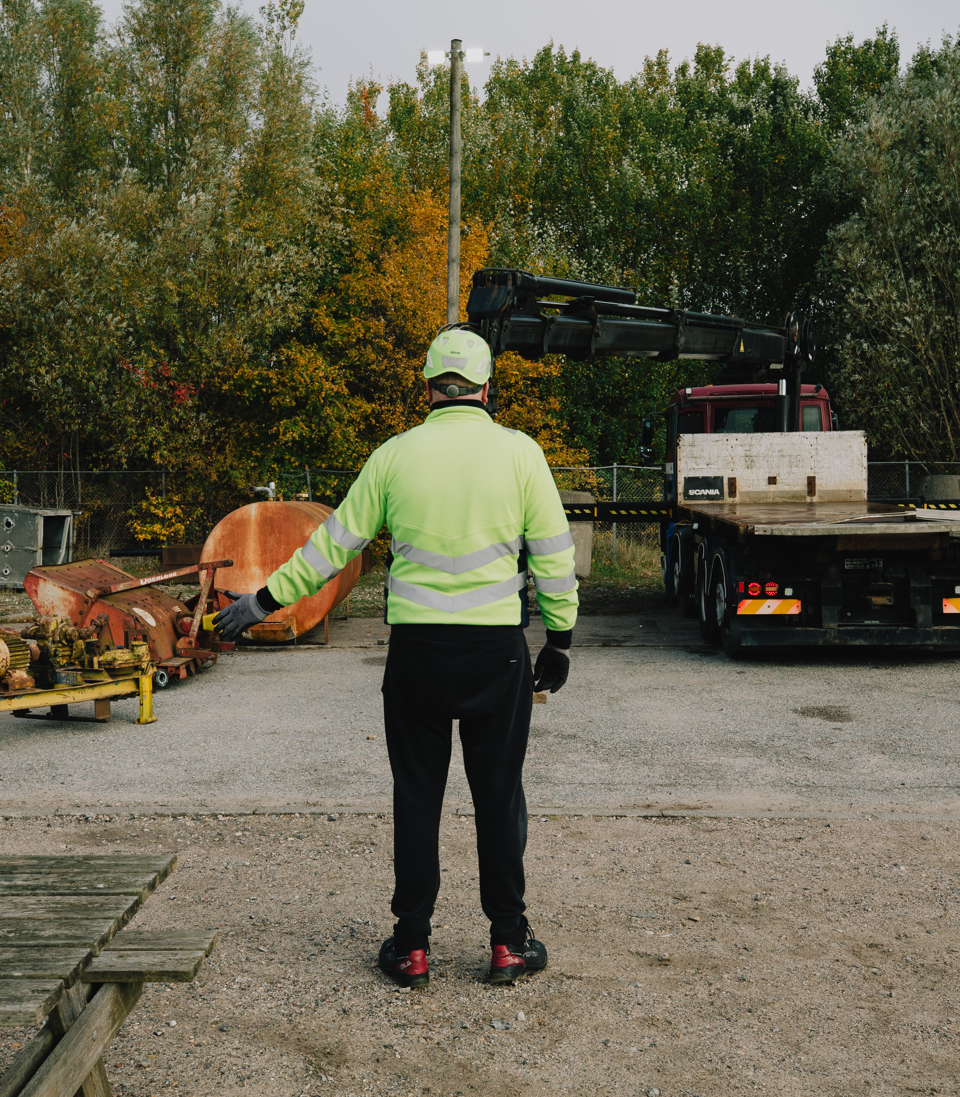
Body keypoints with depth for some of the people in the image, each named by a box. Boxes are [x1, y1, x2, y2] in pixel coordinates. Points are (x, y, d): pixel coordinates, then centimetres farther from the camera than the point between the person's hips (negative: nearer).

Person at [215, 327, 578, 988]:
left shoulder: (396, 454, 2)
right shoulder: (519, 451, 0)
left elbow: (334, 543, 6)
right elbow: (554, 554, 1)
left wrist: (266, 599, 16)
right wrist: (560, 638, 12)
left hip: (416, 647, 1)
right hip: (496, 648, 0)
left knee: (417, 796, 10)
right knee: (499, 795, 10)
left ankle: (412, 946, 16)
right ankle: (509, 942, 17)